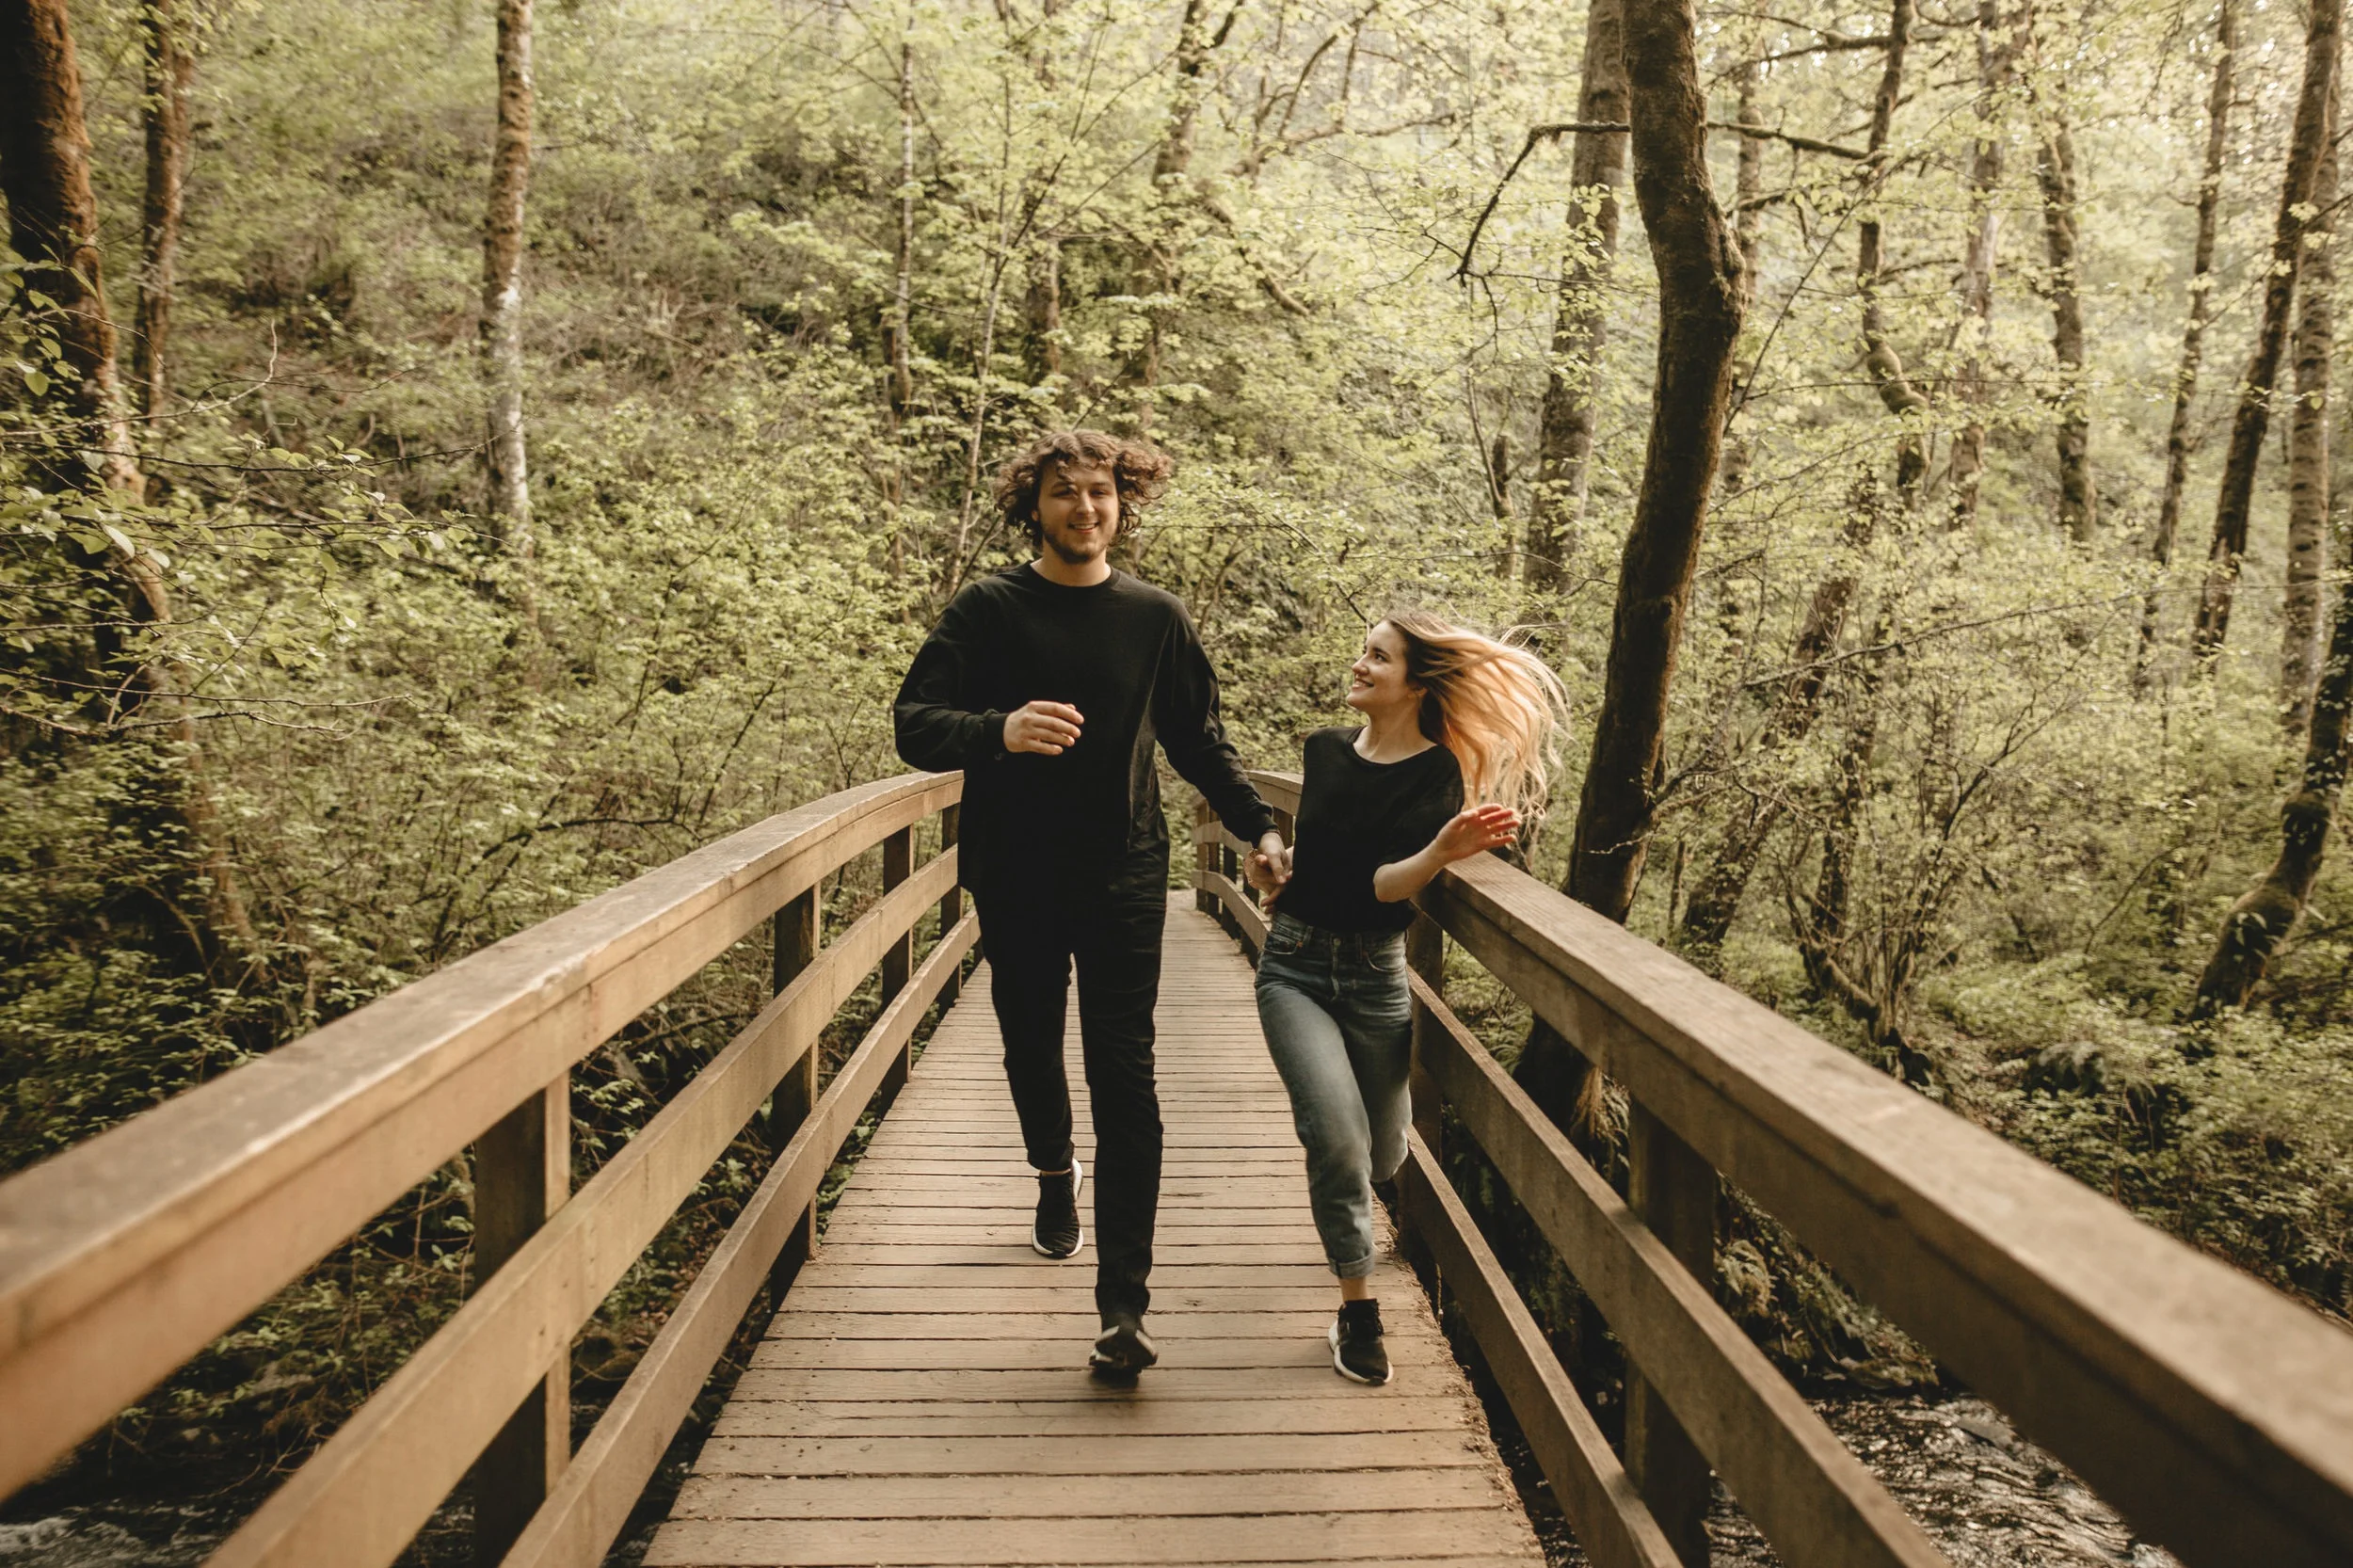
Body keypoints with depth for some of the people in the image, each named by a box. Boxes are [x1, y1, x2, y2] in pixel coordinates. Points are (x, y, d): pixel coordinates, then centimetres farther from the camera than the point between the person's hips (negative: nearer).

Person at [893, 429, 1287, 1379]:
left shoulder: (1156, 618, 6)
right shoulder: (989, 611, -1)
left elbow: (1197, 740, 15)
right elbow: (914, 725, -9)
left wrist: (1258, 827, 3)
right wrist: (1000, 731, -29)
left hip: (1124, 880, 0)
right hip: (1015, 878, 0)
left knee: (1125, 1085, -7)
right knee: (1031, 1048, 15)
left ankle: (1124, 1307, -6)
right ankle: (1055, 1173, 48)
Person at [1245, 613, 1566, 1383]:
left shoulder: (1437, 774, -11)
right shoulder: (1325, 750, 1)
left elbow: (1387, 884, -23)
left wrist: (1444, 851, -42)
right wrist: (1278, 867, 2)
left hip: (1375, 975, -1)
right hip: (1294, 963, 1)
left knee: (1382, 1155, 13)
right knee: (1340, 1139, -20)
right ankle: (1358, 1310, -3)